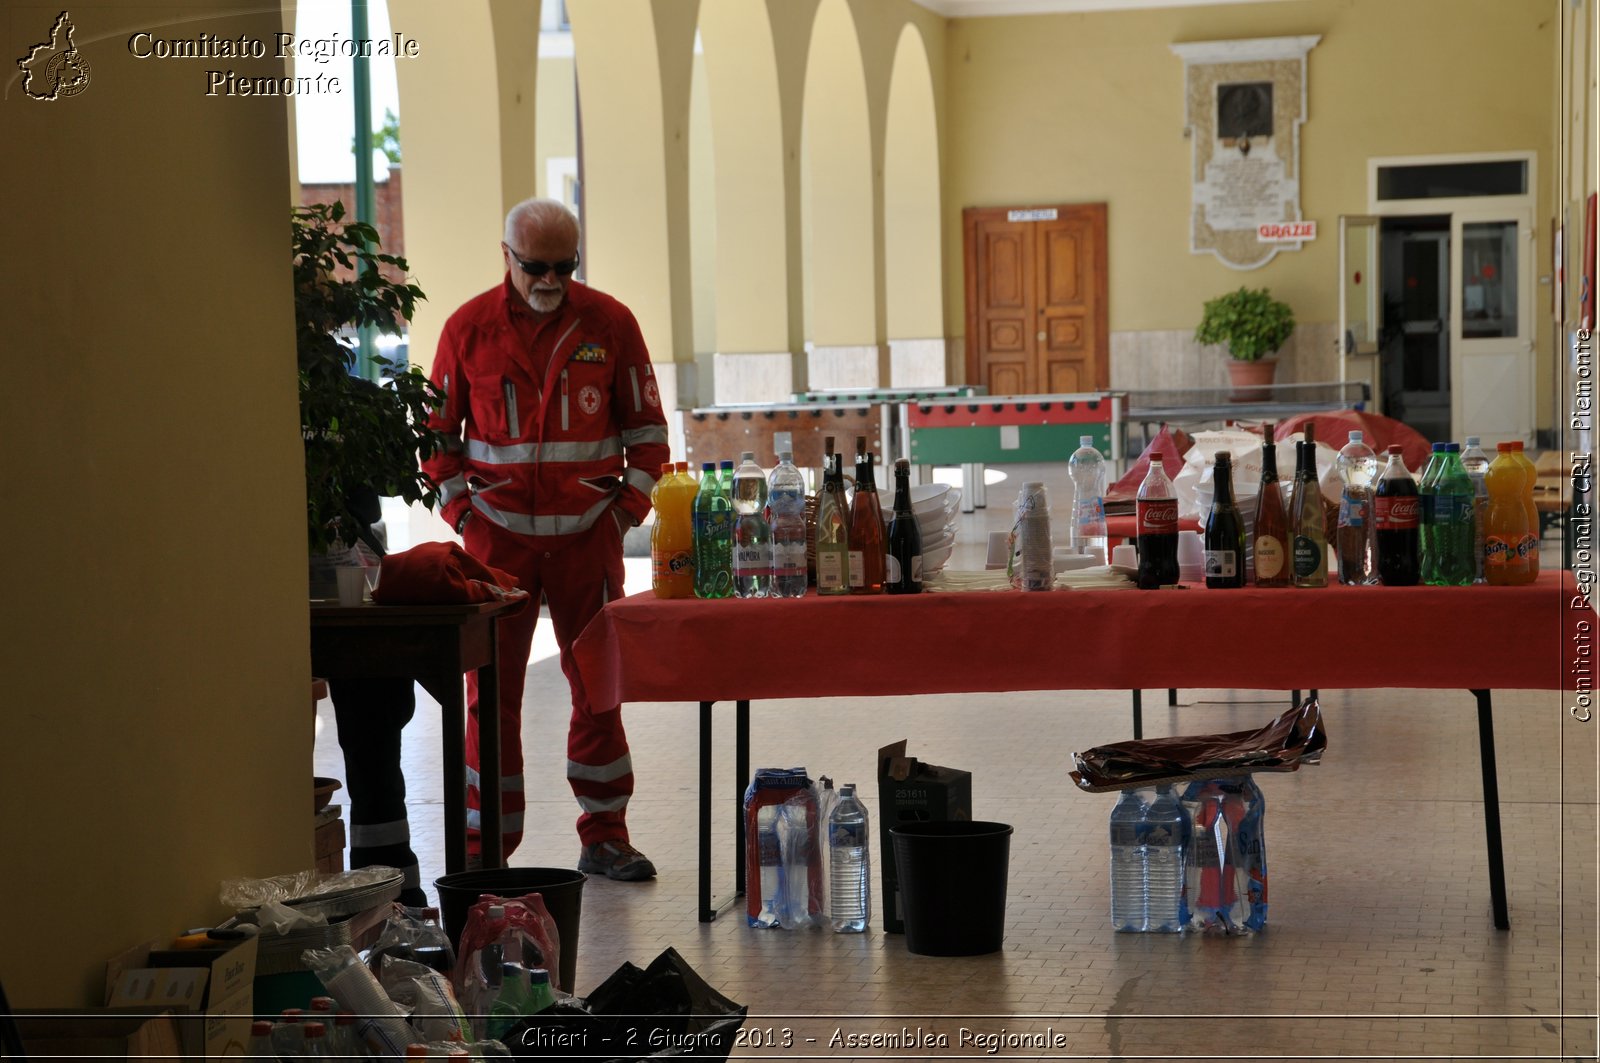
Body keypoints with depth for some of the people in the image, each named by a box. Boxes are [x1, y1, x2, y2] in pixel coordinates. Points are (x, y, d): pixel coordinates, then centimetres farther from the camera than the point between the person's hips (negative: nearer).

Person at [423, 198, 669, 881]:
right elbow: (438, 430, 9)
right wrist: (460, 512, 0)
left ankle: (605, 838, 15)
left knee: (599, 688, 5)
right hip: (498, 536, 0)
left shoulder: (610, 324, 1)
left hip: (588, 534, 1)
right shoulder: (468, 328, 1)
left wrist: (628, 509, -1)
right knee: (492, 691, 2)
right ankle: (485, 846, 10)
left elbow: (646, 426, 8)